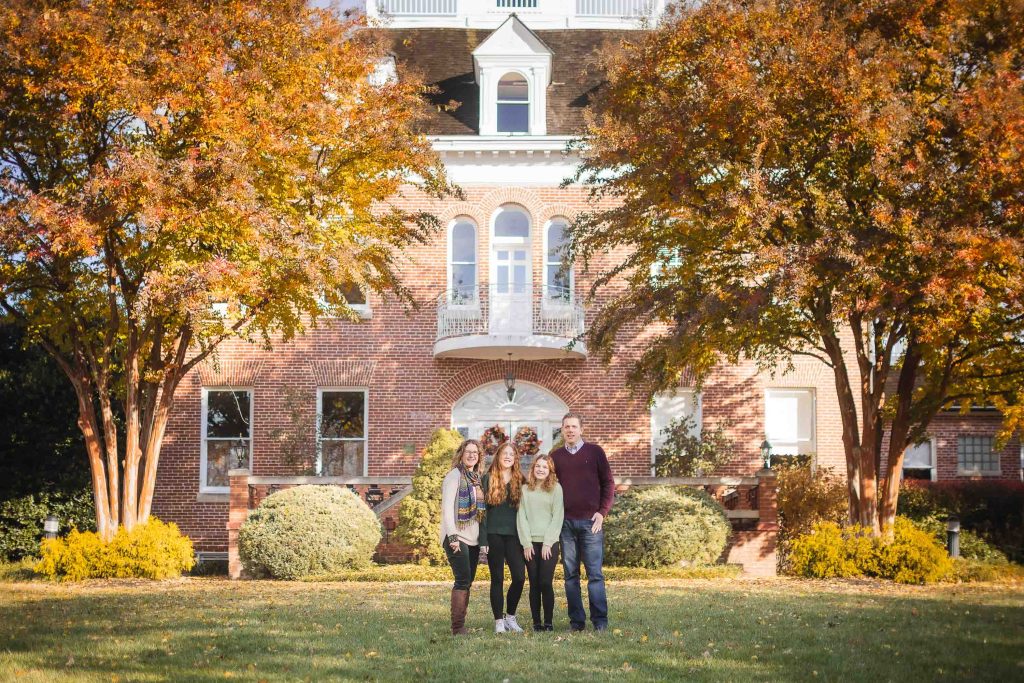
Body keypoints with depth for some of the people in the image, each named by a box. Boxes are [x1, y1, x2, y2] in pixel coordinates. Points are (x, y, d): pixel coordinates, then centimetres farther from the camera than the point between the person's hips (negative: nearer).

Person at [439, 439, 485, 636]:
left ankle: (461, 624, 11)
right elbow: (447, 507, -13)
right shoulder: (454, 476, -7)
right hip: (458, 538, -7)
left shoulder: (477, 478, 16)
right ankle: (458, 627, -10)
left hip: (473, 538, 7)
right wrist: (452, 536, -21)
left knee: (467, 582, 7)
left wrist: (483, 537, 15)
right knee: (463, 581, -12)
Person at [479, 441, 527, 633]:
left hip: (514, 535, 2)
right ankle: (499, 620, 8)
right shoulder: (488, 479, 2)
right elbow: (482, 510, -1)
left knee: (519, 576, -5)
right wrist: (483, 539, -8)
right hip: (494, 534, -2)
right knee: (497, 578, 2)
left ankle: (510, 615, 13)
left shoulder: (520, 480, 10)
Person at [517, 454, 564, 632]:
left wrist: (548, 543, -8)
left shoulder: (556, 489, 4)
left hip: (549, 543, -2)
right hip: (530, 543, 2)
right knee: (534, 584, 1)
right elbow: (521, 517, 5)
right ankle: (536, 622, 6)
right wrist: (526, 543, -4)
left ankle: (548, 622, 1)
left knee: (546, 583, -7)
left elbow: (557, 517, -1)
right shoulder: (525, 490, 10)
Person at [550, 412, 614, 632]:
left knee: (595, 573, -4)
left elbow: (608, 483, 4)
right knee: (571, 574, 4)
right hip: (566, 523, 3)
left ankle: (600, 620, 0)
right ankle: (576, 621, 9)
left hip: (591, 521, -2)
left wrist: (602, 512, -4)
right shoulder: (556, 457, 11)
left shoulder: (595, 452, 4)